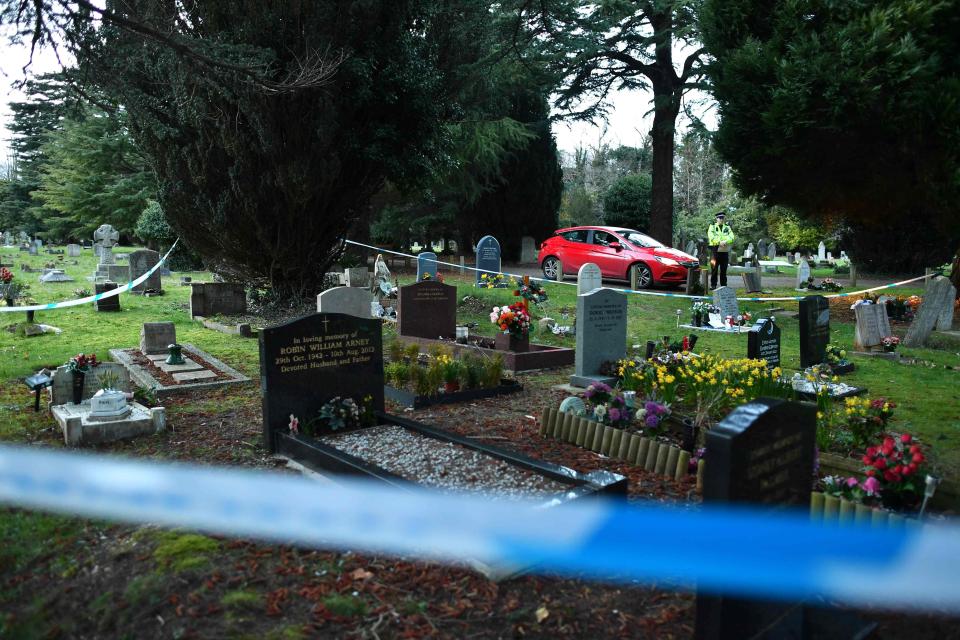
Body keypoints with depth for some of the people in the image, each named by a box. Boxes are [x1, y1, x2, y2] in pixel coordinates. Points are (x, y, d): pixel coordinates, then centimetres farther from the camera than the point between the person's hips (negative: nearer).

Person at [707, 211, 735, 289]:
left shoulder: (727, 227, 15)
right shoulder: (712, 227, 7)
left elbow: (731, 237, 1)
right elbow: (711, 237, -9)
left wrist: (725, 242, -19)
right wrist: (719, 242, -20)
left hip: (725, 251, 3)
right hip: (715, 250, -3)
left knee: (723, 270, 6)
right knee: (714, 270, -3)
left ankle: (724, 285, 10)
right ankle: (713, 285, 2)